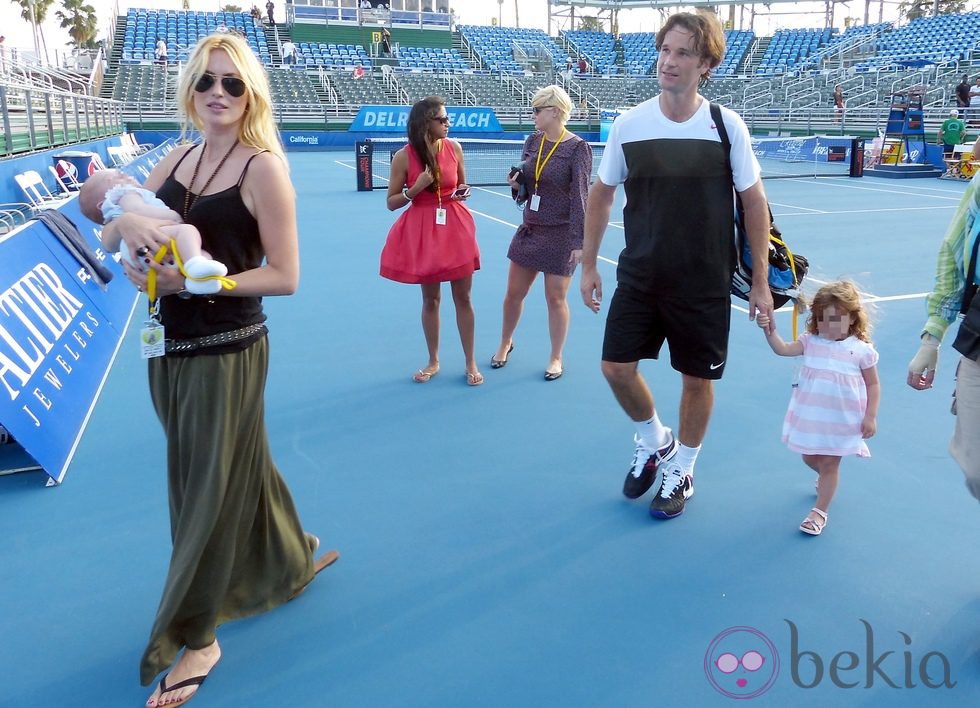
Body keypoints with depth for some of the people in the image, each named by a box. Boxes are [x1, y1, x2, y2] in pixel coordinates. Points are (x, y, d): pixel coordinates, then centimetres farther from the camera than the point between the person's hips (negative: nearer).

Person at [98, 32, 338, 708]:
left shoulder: (263, 168, -12)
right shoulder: (179, 158, 7)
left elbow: (284, 276, -14)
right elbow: (108, 238, 8)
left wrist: (195, 280, -21)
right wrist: (127, 221, -15)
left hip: (227, 350, -7)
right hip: (170, 345, 7)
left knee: (211, 487, 4)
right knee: (239, 464, 21)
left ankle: (194, 638, 22)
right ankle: (295, 554, 47)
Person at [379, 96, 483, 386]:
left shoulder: (454, 148, -1)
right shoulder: (404, 157, -8)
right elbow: (392, 202, -3)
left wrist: (463, 192, -7)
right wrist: (417, 187, -18)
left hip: (455, 227, 2)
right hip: (422, 231, -1)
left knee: (463, 297, 3)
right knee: (430, 299, 8)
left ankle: (470, 362, 15)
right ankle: (433, 361, 24)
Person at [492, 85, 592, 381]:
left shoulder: (577, 147, -12)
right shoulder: (533, 141, 5)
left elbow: (580, 196, -14)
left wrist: (578, 241, -17)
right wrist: (516, 182, -7)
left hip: (560, 234, -5)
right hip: (530, 229, 6)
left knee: (555, 298, 5)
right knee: (514, 292, 12)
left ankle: (556, 358, 23)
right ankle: (505, 343, 36)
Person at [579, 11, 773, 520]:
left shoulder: (727, 126, -8)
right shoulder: (628, 125, -4)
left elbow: (754, 202, -2)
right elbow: (601, 194, 6)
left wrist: (760, 282, -3)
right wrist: (588, 264, 5)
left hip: (705, 284, -1)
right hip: (639, 277, 2)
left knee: (697, 378, 8)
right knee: (617, 368, 0)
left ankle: (681, 470, 32)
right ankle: (655, 442, 30)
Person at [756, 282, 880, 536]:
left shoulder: (861, 350, -10)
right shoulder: (811, 342, -3)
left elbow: (873, 385, -3)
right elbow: (783, 349, -16)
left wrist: (870, 417, -7)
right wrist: (770, 330, -33)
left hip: (841, 420, -4)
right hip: (811, 416, 4)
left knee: (829, 463, 5)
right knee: (810, 458, 19)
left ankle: (820, 511, 18)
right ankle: (826, 478, 53)